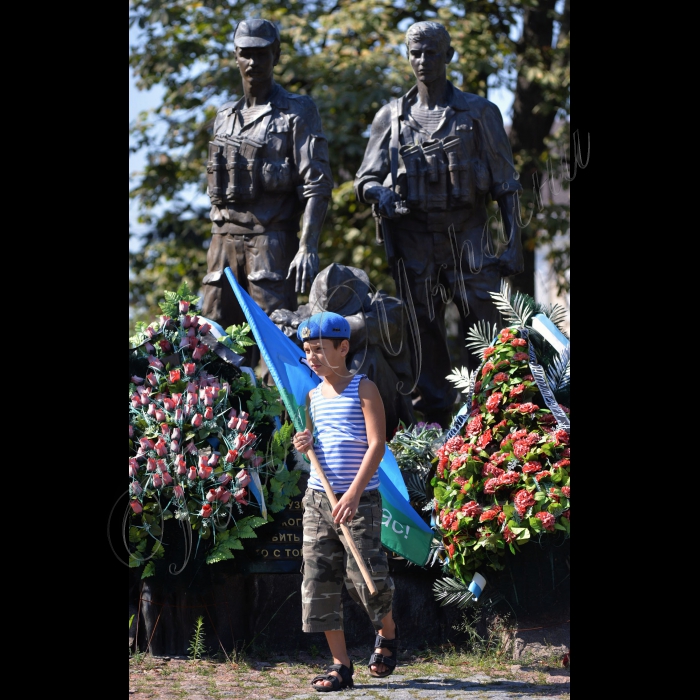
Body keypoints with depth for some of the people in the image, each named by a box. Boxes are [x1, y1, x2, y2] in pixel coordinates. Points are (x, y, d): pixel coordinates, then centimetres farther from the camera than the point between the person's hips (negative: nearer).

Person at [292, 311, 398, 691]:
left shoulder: (363, 389, -5)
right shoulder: (313, 397, 13)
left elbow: (376, 445, -13)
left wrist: (353, 493, -21)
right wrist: (305, 444, 1)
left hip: (360, 500, -6)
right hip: (317, 499, 6)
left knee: (367, 577, -9)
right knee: (319, 579, 0)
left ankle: (387, 632, 23)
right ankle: (340, 665, 7)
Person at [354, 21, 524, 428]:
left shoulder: (480, 113, 6)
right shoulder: (391, 117, 11)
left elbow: (506, 183, 5)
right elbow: (365, 180, 12)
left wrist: (514, 243, -3)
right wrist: (379, 191, -12)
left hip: (468, 237, -2)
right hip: (413, 241, 2)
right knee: (426, 333, 5)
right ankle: (434, 420, 11)